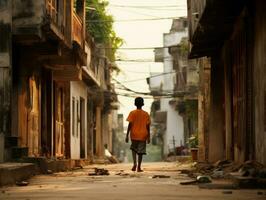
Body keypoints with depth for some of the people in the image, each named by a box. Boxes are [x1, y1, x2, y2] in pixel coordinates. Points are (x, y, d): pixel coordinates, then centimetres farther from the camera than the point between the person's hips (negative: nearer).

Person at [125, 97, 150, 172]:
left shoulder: (132, 113, -4)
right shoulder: (146, 114, 1)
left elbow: (130, 125, -7)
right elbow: (147, 126, 2)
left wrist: (127, 135, -4)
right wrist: (148, 137, 9)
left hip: (134, 135, -1)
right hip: (142, 135, 1)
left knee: (133, 149, 16)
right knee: (140, 151, 6)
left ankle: (134, 163, -7)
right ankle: (139, 167, 4)